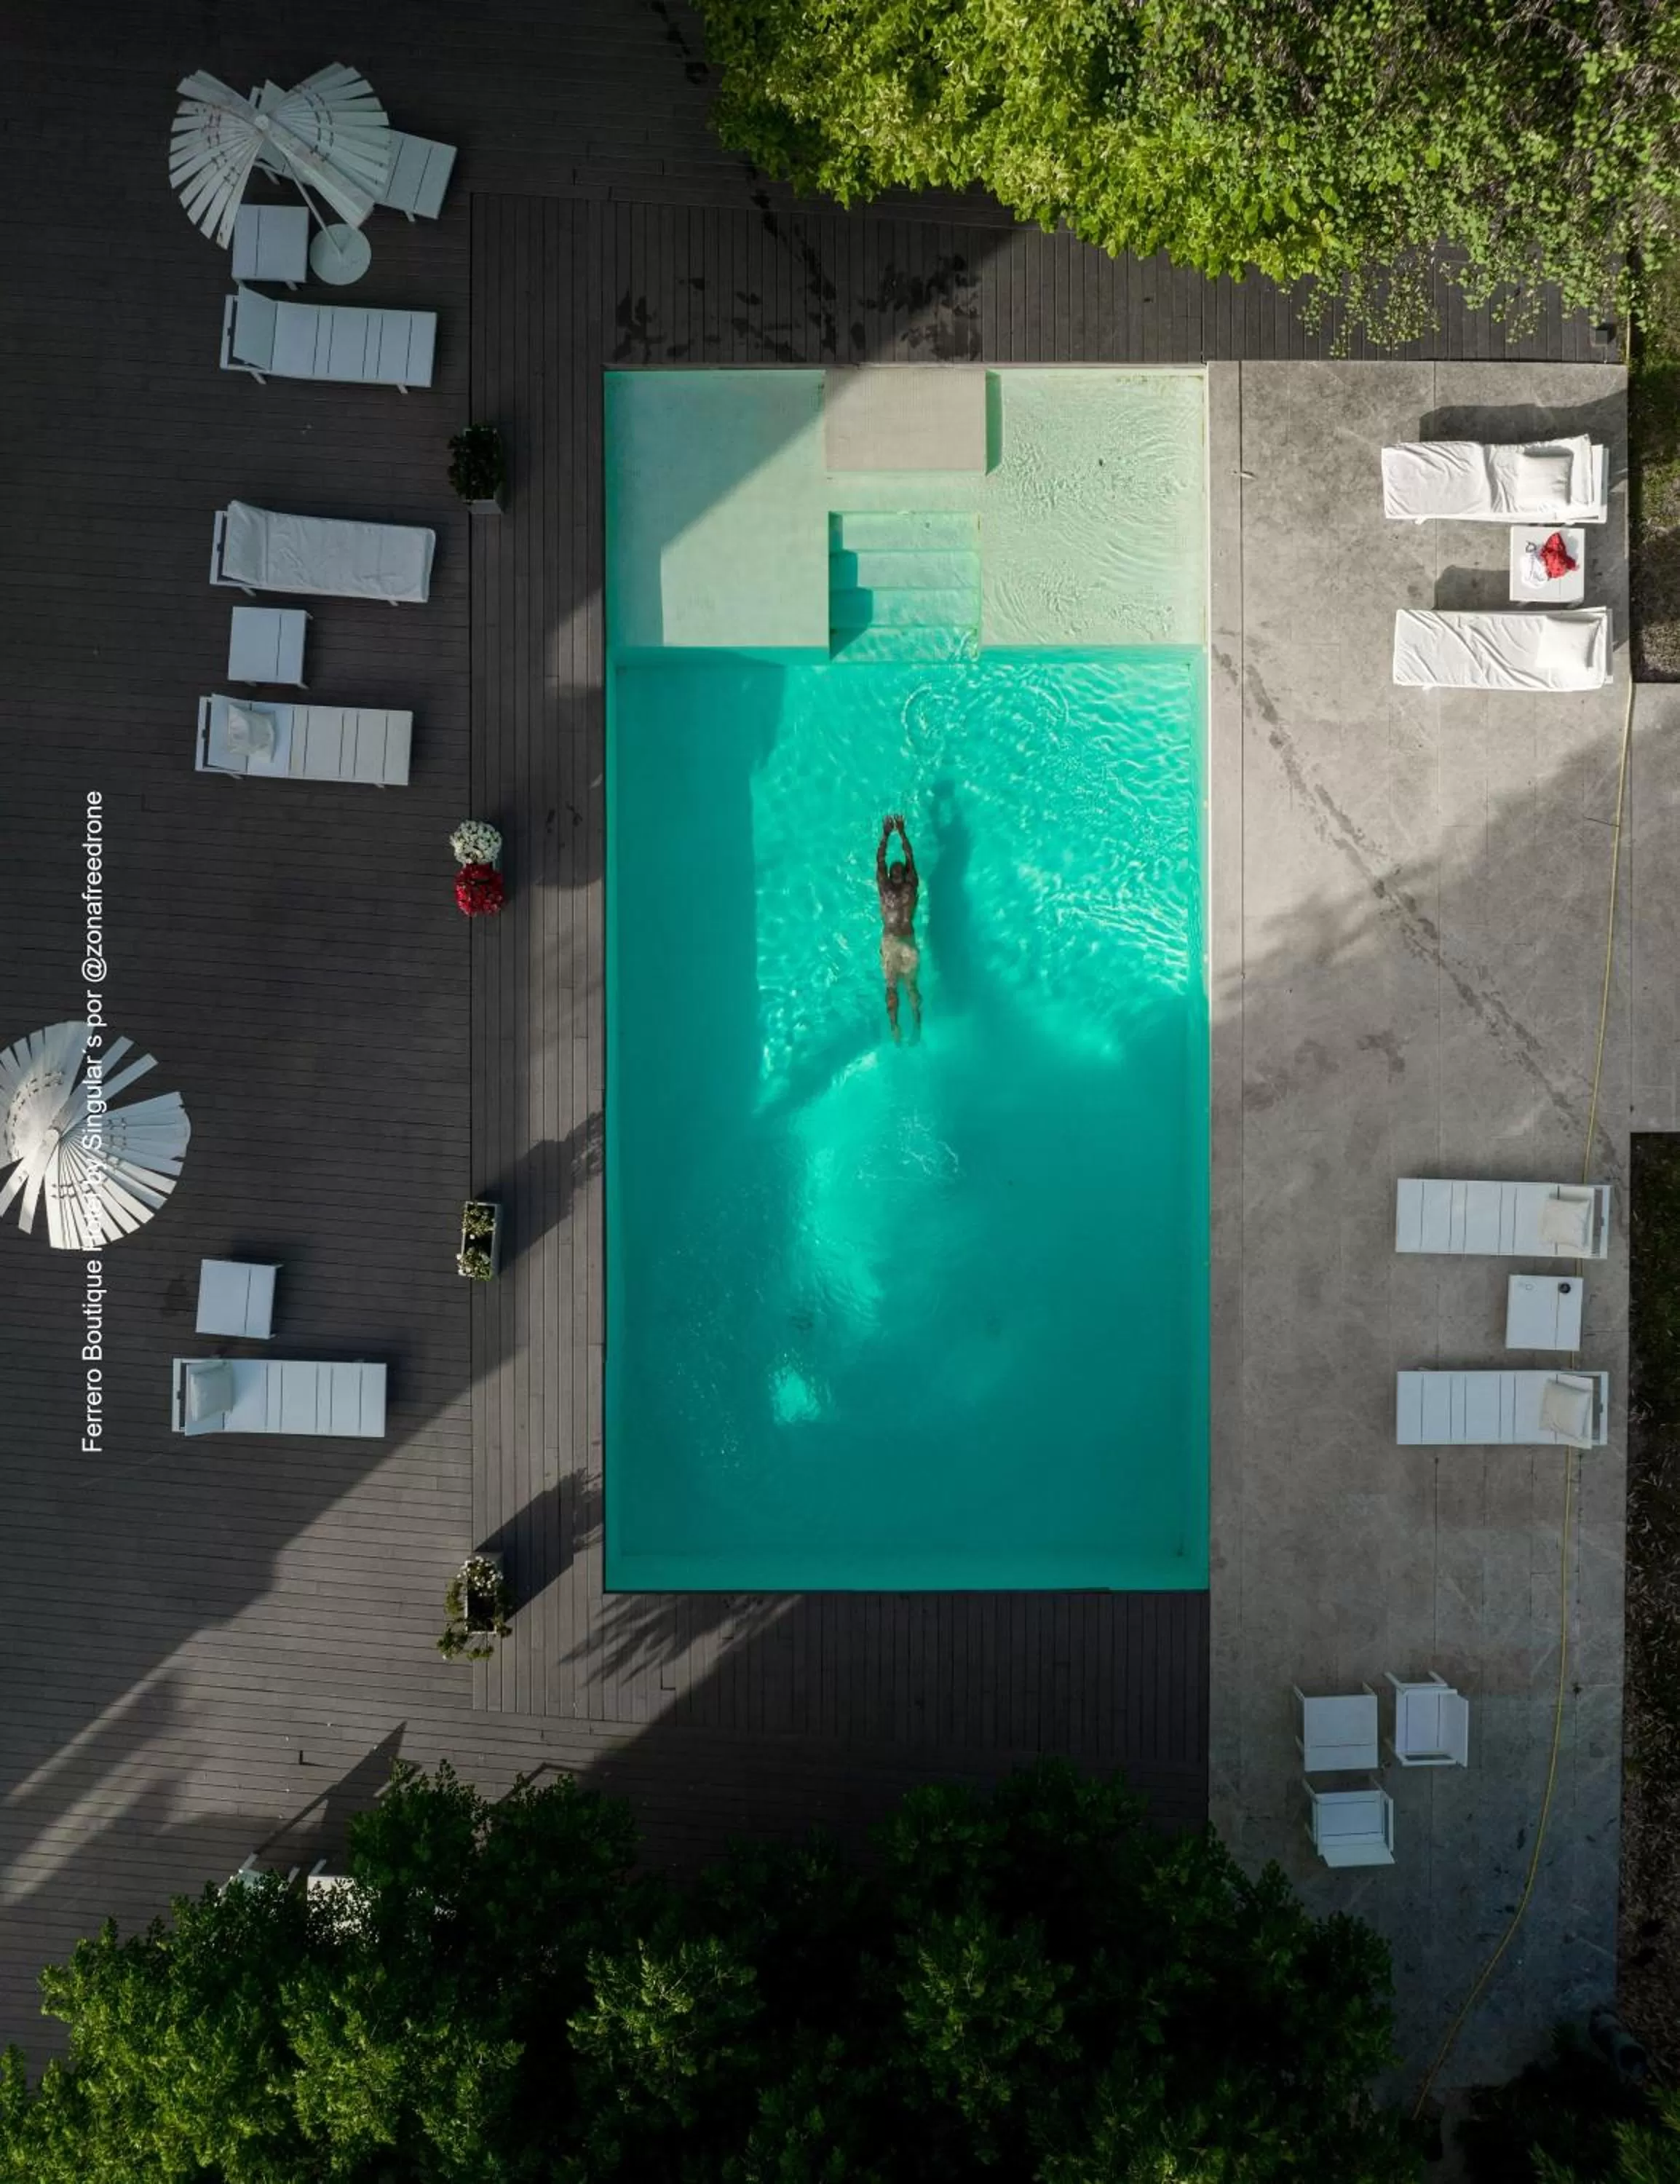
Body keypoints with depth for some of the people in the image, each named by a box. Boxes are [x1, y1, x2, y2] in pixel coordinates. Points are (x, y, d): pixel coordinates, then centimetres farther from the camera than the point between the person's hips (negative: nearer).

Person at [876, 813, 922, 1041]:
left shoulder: (911, 887, 3)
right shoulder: (884, 888, 5)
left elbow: (910, 859, 1)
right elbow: (880, 861, 3)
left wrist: (902, 833, 0)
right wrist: (886, 836, -1)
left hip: (908, 942, -1)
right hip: (889, 942, 1)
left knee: (911, 985, 2)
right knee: (891, 986, 4)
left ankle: (917, 1022, 0)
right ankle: (894, 1026, 0)